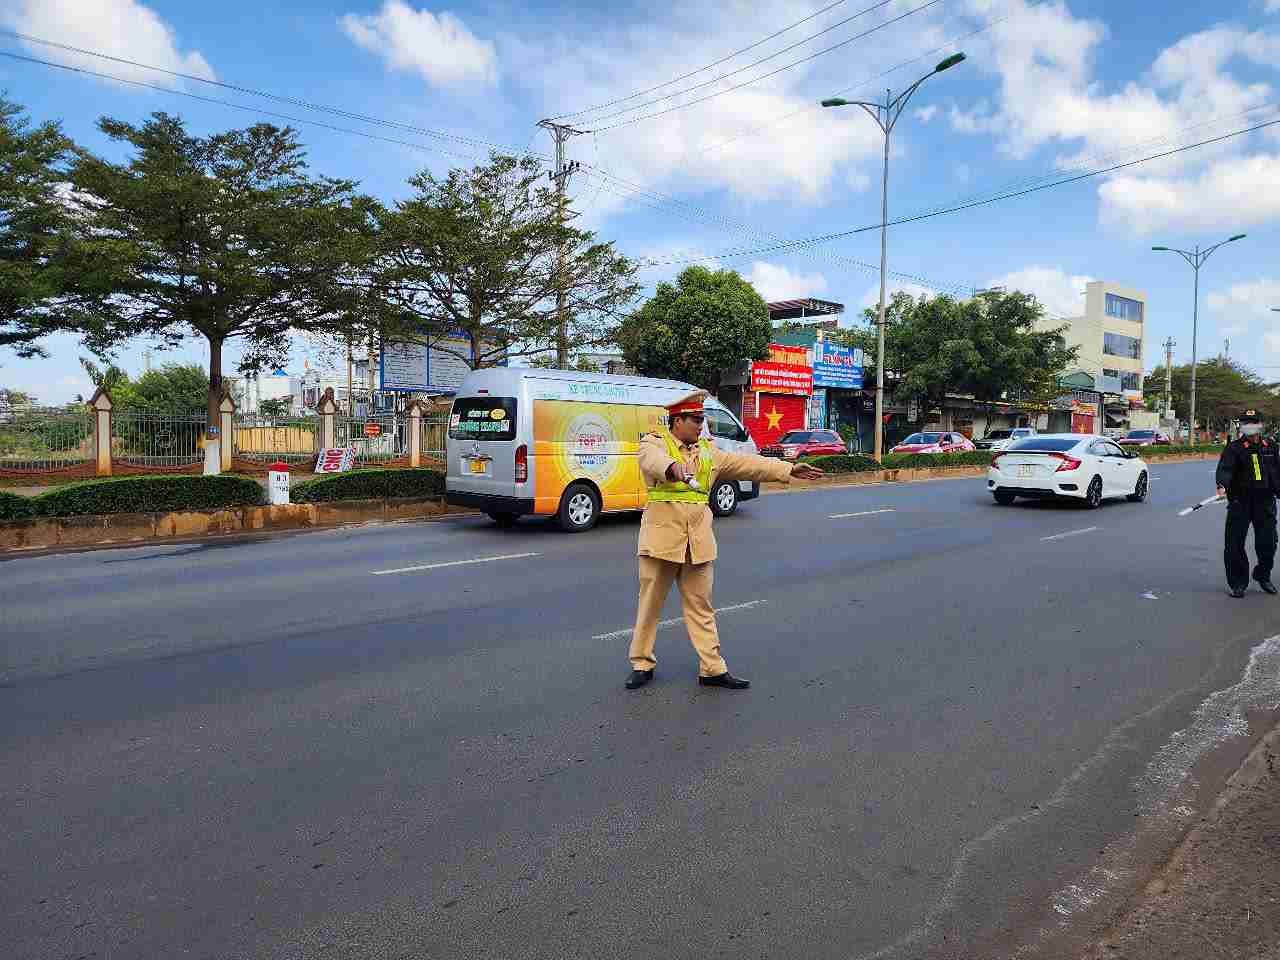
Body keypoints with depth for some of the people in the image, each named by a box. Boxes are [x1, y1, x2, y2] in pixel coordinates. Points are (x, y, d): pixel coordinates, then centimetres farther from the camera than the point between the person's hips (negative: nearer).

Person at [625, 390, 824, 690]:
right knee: (650, 603, 4)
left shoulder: (708, 451, 15)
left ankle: (712, 668, 15)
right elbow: (654, 460, -26)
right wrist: (675, 468, -49)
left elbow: (746, 463, 11)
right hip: (662, 533, -4)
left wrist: (789, 469, 5)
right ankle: (642, 665, 18)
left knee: (700, 606, 9)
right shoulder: (654, 443, -3)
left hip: (698, 538, 5)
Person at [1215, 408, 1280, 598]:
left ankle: (1263, 575, 30)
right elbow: (1225, 468, -21)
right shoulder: (1234, 448, -4)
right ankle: (1237, 583, 8)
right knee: (1235, 543, -4)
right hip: (1240, 501, -4)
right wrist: (1222, 486, -38)